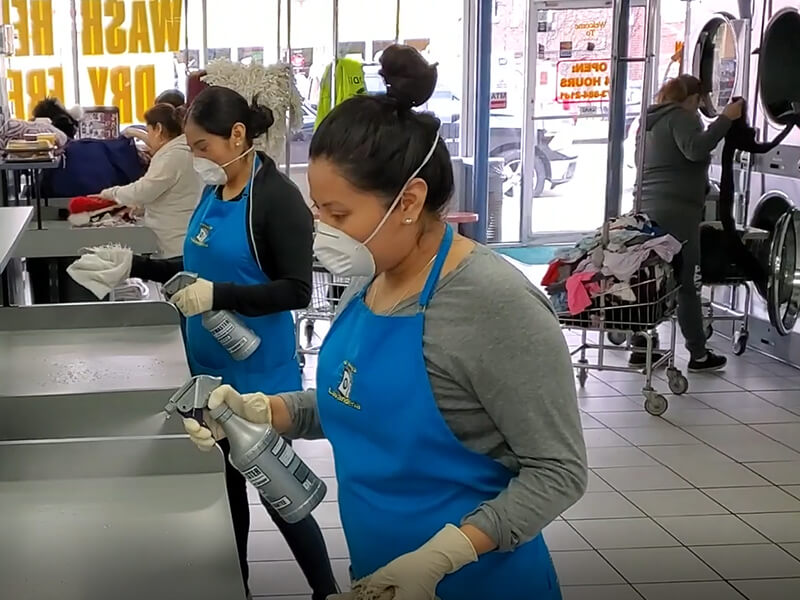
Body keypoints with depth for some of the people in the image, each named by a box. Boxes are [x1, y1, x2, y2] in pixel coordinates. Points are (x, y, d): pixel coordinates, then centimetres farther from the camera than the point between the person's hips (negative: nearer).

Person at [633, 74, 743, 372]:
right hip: (677, 213, -9)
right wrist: (725, 118, -19)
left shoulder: (650, 121, 22)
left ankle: (641, 348, 11)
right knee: (688, 284, -3)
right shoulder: (680, 116, -5)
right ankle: (699, 355, 2)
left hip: (649, 211, 9)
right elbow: (696, 149, -22)